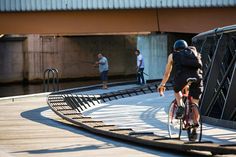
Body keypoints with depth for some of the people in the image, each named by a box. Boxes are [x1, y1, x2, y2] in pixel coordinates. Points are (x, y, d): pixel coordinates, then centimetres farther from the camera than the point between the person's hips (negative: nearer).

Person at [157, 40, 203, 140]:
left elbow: (167, 73, 39)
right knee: (195, 104, 10)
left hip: (182, 75, -1)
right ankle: (195, 129, 0)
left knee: (177, 90, 31)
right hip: (197, 77, 1)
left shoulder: (173, 55, 30)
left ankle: (180, 106, 4)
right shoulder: (194, 52, 34)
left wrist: (162, 85, 54)